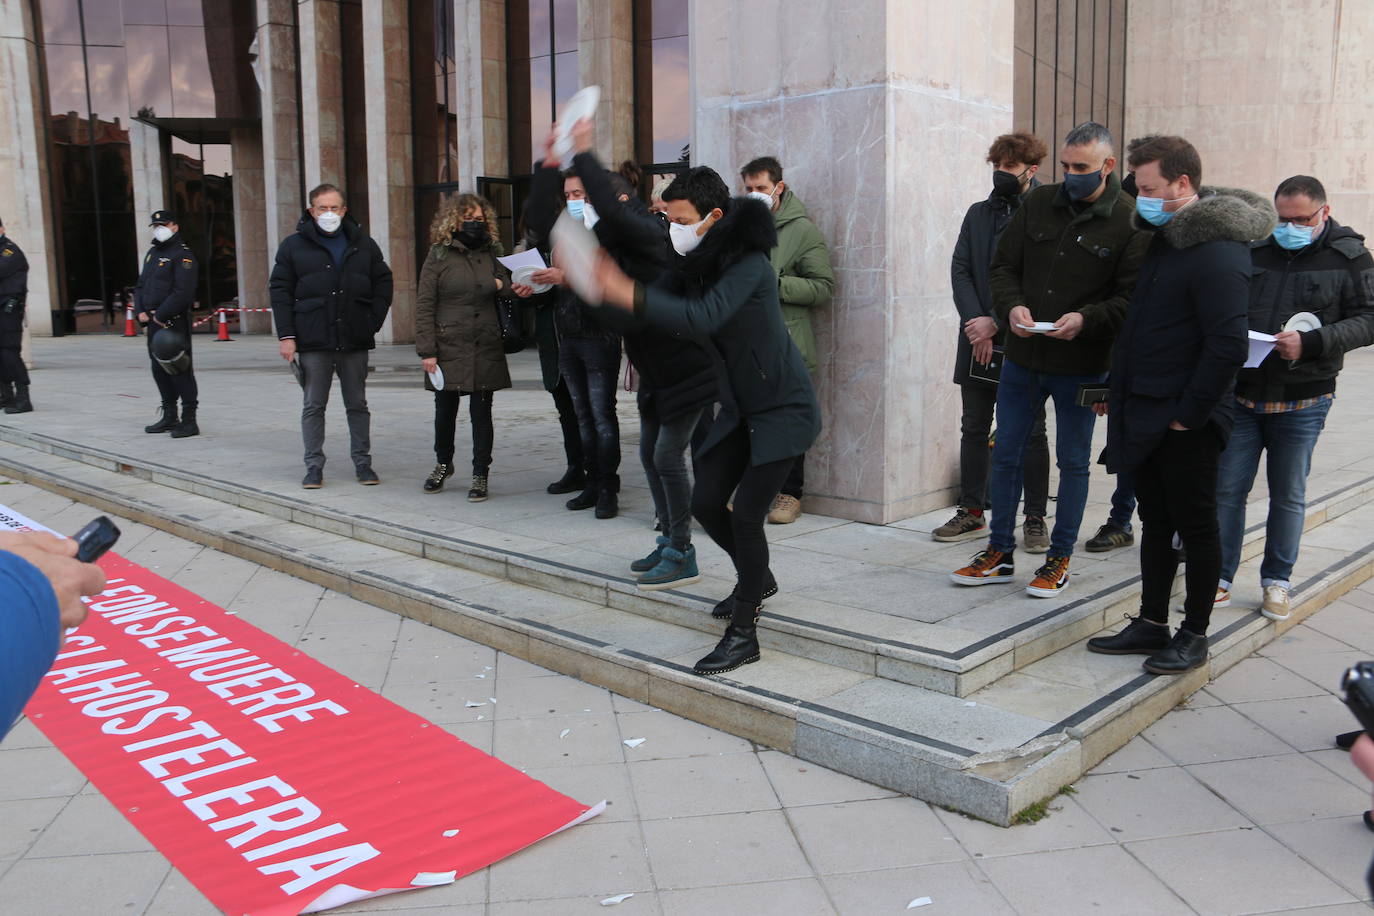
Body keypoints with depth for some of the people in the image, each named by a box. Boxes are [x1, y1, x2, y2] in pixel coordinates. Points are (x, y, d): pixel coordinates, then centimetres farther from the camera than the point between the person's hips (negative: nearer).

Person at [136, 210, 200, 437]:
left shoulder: (182, 255, -8)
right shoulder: (152, 254, 20)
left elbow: (183, 292, -18)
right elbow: (140, 286, 21)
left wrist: (161, 315, -16)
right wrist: (141, 312, 4)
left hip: (174, 323, -9)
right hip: (153, 324, 9)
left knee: (180, 370, -9)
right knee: (159, 370, 13)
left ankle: (189, 420, -5)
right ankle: (169, 417, 23)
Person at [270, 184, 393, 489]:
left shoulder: (364, 245, 9)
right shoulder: (294, 245, 4)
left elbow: (383, 284, 12)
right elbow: (280, 291, 2)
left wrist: (373, 323, 0)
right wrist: (286, 335, -7)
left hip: (355, 341, 1)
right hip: (313, 341, -1)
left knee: (358, 405, 8)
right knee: (314, 406, 4)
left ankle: (362, 462, 16)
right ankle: (314, 466, 10)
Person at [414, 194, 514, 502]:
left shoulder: (491, 255, 10)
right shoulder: (439, 256, 0)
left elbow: (508, 287, 23)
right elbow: (424, 306, -4)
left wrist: (502, 285, -2)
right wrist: (426, 351, -10)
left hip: (486, 350, 2)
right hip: (448, 348, -2)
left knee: (481, 412, 2)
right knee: (445, 411, 10)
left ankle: (481, 475, 11)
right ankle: (443, 464, 33)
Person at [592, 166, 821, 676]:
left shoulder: (747, 264, -23)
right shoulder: (698, 263, 3)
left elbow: (705, 316, -38)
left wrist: (629, 295, -45)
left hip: (783, 408, -8)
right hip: (740, 408, 8)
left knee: (746, 513, -13)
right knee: (706, 503, 5)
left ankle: (743, 633, 1)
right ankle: (757, 579, 33)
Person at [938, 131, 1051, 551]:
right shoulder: (978, 214, 11)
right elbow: (960, 270, 4)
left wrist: (997, 323, -16)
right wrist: (976, 324, -10)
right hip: (977, 341, 5)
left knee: (1030, 433, 4)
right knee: (974, 428, 10)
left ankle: (1035, 518, 12)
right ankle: (971, 512, 20)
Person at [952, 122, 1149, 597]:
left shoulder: (1129, 221, -8)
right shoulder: (1037, 204, 4)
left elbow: (1133, 296, -10)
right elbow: (1003, 266, 7)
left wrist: (1087, 319, -26)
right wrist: (1012, 307, -12)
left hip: (1082, 365, -4)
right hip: (1021, 358, 4)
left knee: (1073, 461, 9)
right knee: (1005, 454, 10)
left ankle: (1059, 559, 22)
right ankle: (1000, 554, 23)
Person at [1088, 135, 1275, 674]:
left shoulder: (1218, 252, -17)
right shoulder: (1163, 238, 12)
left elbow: (1228, 346, -22)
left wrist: (1188, 414, -17)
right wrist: (1114, 389, 15)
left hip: (1186, 425, -9)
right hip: (1145, 415, 9)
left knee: (1195, 527, 5)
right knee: (1155, 524, 15)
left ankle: (1194, 635, 18)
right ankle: (1152, 625, 25)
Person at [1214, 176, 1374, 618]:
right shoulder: (1256, 253, 7)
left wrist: (1311, 342, -22)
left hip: (1302, 402, -2)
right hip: (1242, 394, 2)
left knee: (1288, 495, 9)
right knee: (1228, 489, 4)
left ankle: (1276, 581, 23)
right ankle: (1220, 578, 15)